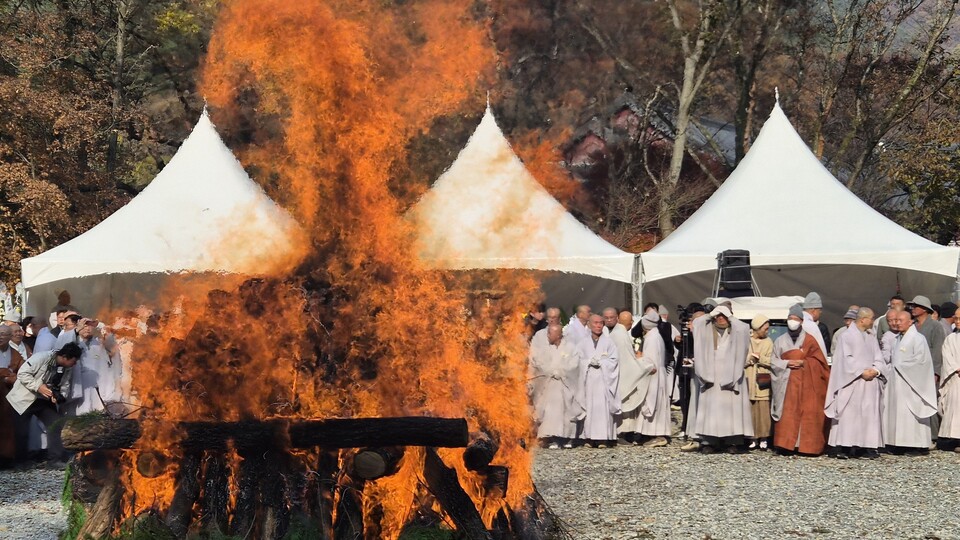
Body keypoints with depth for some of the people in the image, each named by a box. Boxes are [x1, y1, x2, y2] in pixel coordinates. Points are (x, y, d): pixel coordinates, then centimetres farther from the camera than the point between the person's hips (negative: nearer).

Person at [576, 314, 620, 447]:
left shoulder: (608, 342, 9)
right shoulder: (583, 343, 12)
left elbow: (613, 361, 2)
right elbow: (578, 360, 3)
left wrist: (600, 362, -10)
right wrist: (590, 362, -11)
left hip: (603, 380, -1)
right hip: (588, 379, 1)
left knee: (603, 406, -10)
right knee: (589, 407, -4)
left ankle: (603, 438, -14)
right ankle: (589, 437, -2)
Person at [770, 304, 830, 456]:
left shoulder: (809, 339, 9)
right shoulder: (781, 341, 14)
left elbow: (818, 360, 3)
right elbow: (773, 361, 8)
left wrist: (804, 362, -12)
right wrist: (787, 363, -9)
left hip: (806, 382, -1)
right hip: (788, 382, 1)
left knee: (808, 413, -6)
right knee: (787, 413, -8)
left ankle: (807, 445, -4)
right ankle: (786, 444, -9)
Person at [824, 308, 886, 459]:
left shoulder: (871, 337, 16)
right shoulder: (847, 336, -1)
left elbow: (879, 358, 11)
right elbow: (847, 359, -8)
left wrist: (875, 370, -9)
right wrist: (862, 372, -15)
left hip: (871, 381, 6)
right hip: (852, 383, -6)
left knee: (870, 414, 1)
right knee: (849, 414, -9)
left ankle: (866, 446, 3)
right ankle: (842, 447, -10)